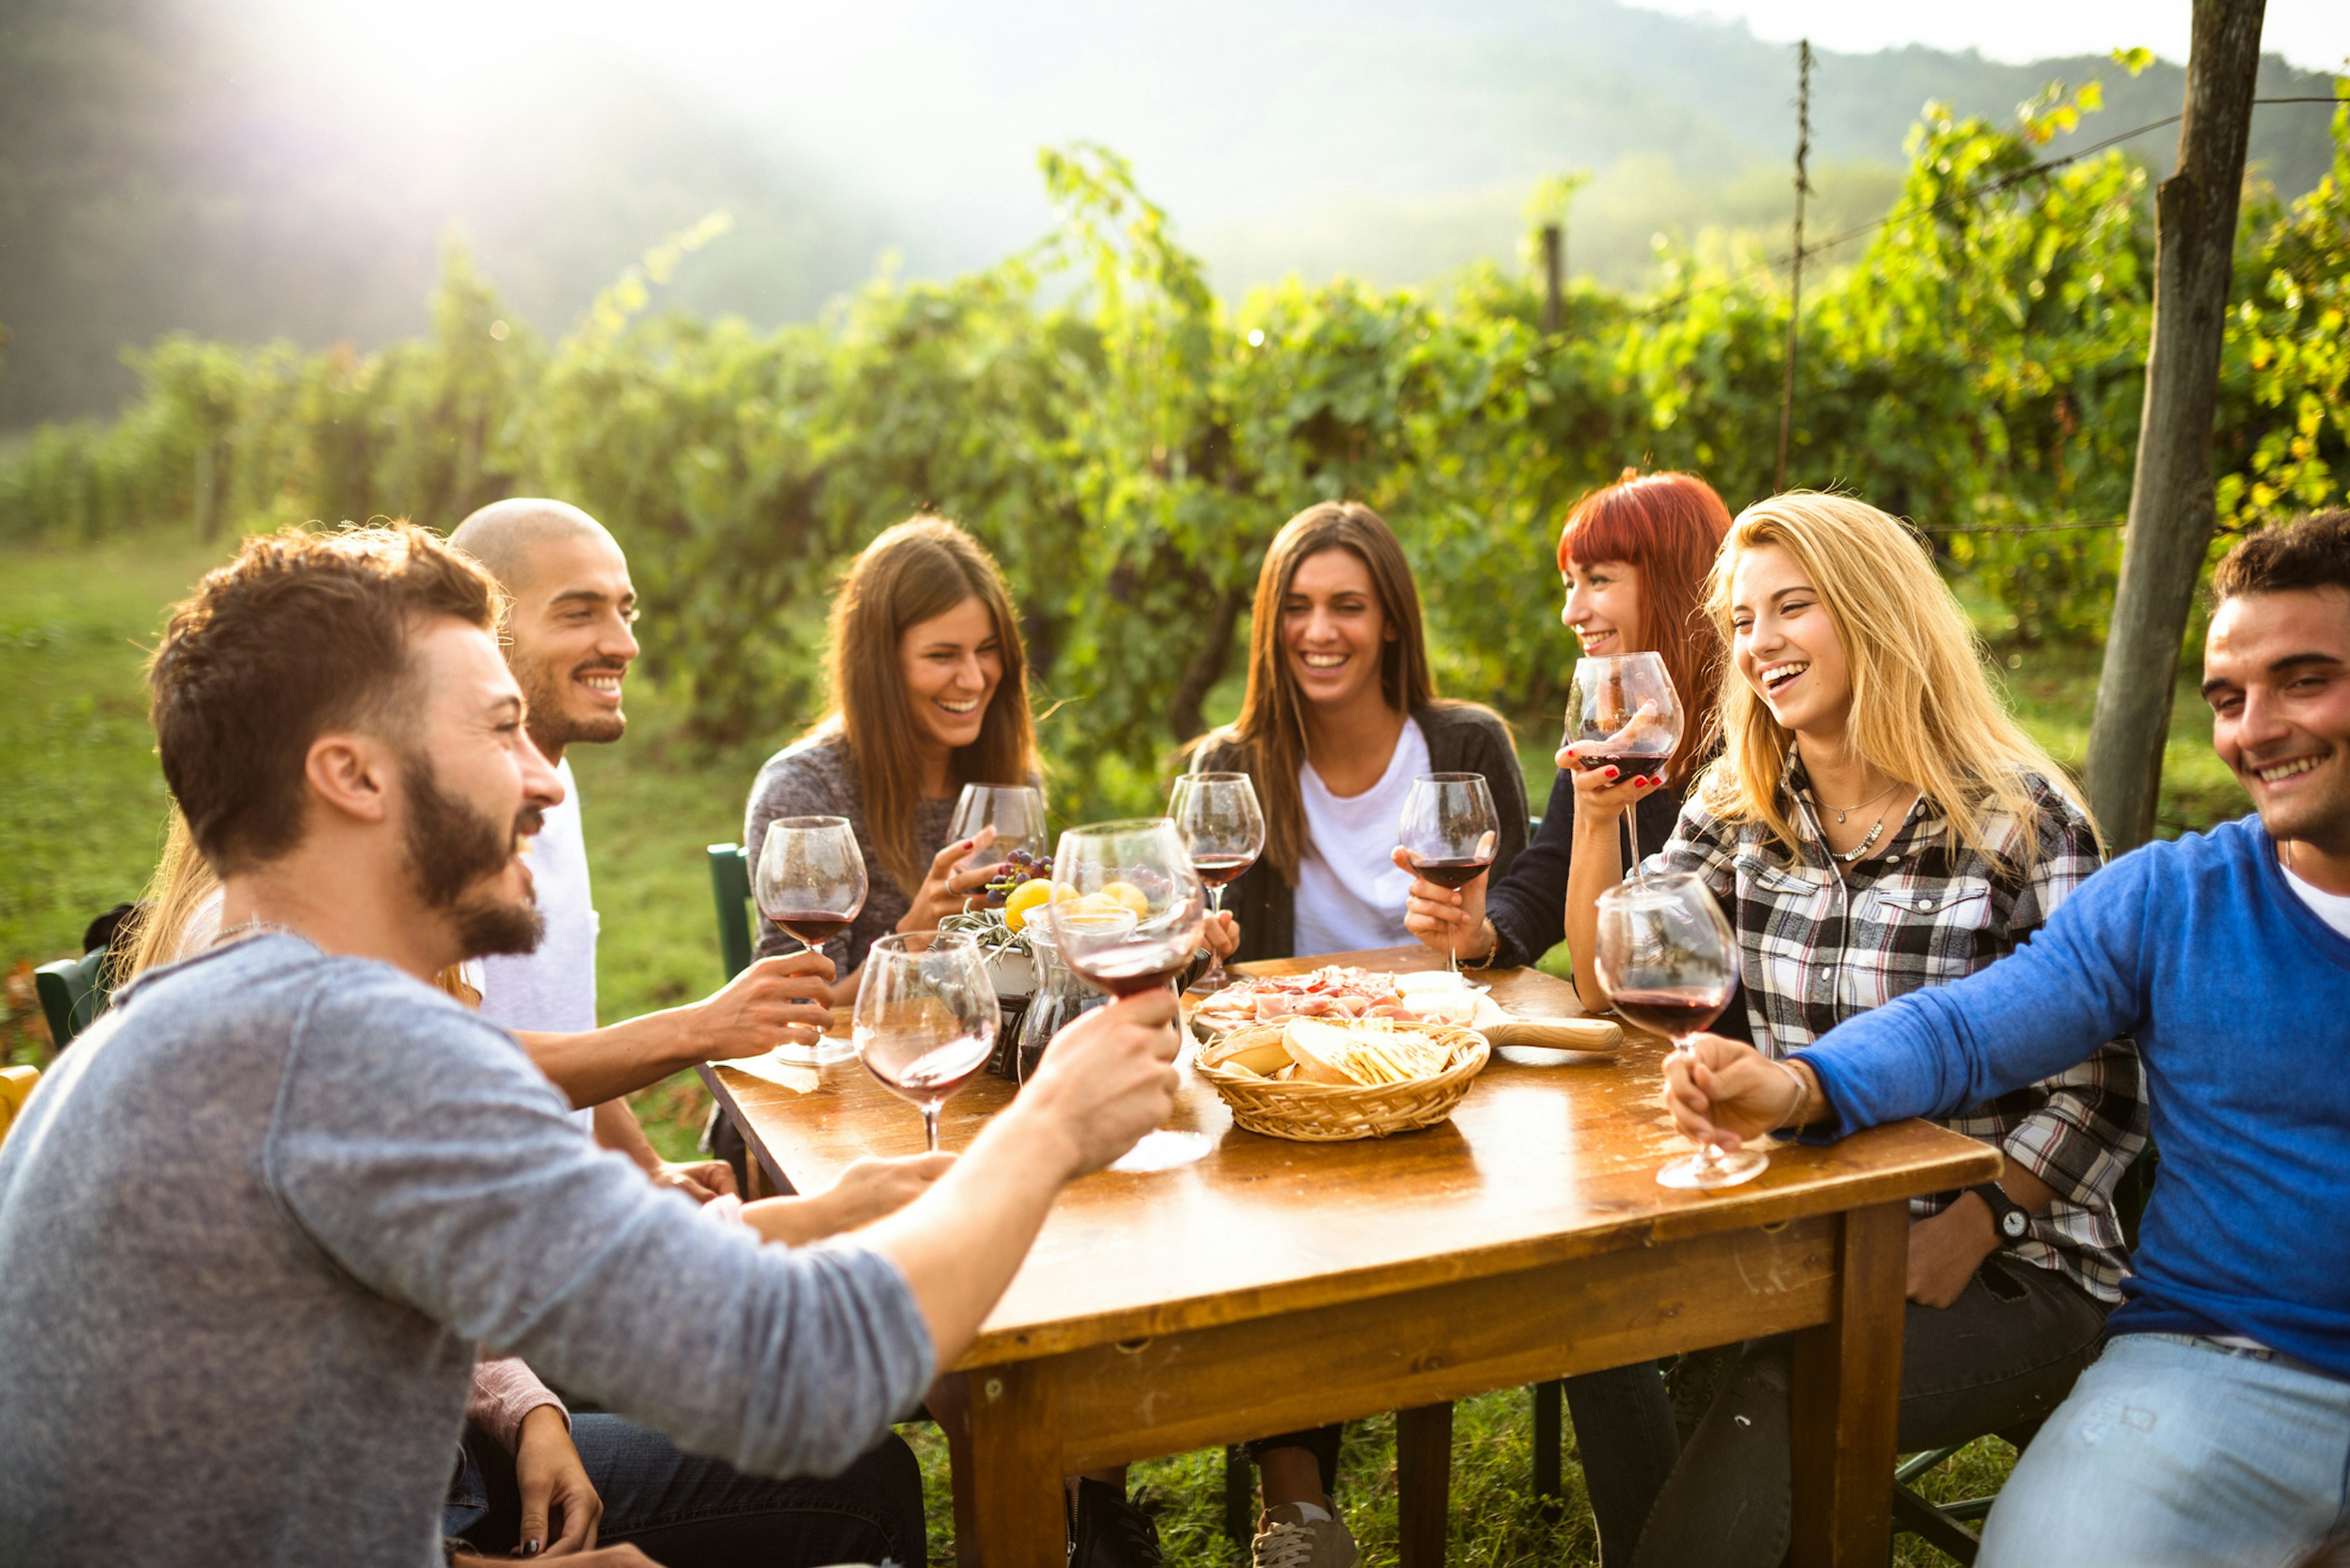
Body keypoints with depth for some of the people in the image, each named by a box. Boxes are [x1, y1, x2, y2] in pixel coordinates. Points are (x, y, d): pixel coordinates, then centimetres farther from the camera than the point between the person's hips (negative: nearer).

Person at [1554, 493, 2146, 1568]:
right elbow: (1611, 987, 4)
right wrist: (1596, 812, -8)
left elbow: (2102, 1095, -10)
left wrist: (1967, 1232, -23)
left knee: (1783, 1390, -28)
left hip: (2008, 1267, -5)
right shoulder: (1743, 802, 5)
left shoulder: (2018, 821, -11)